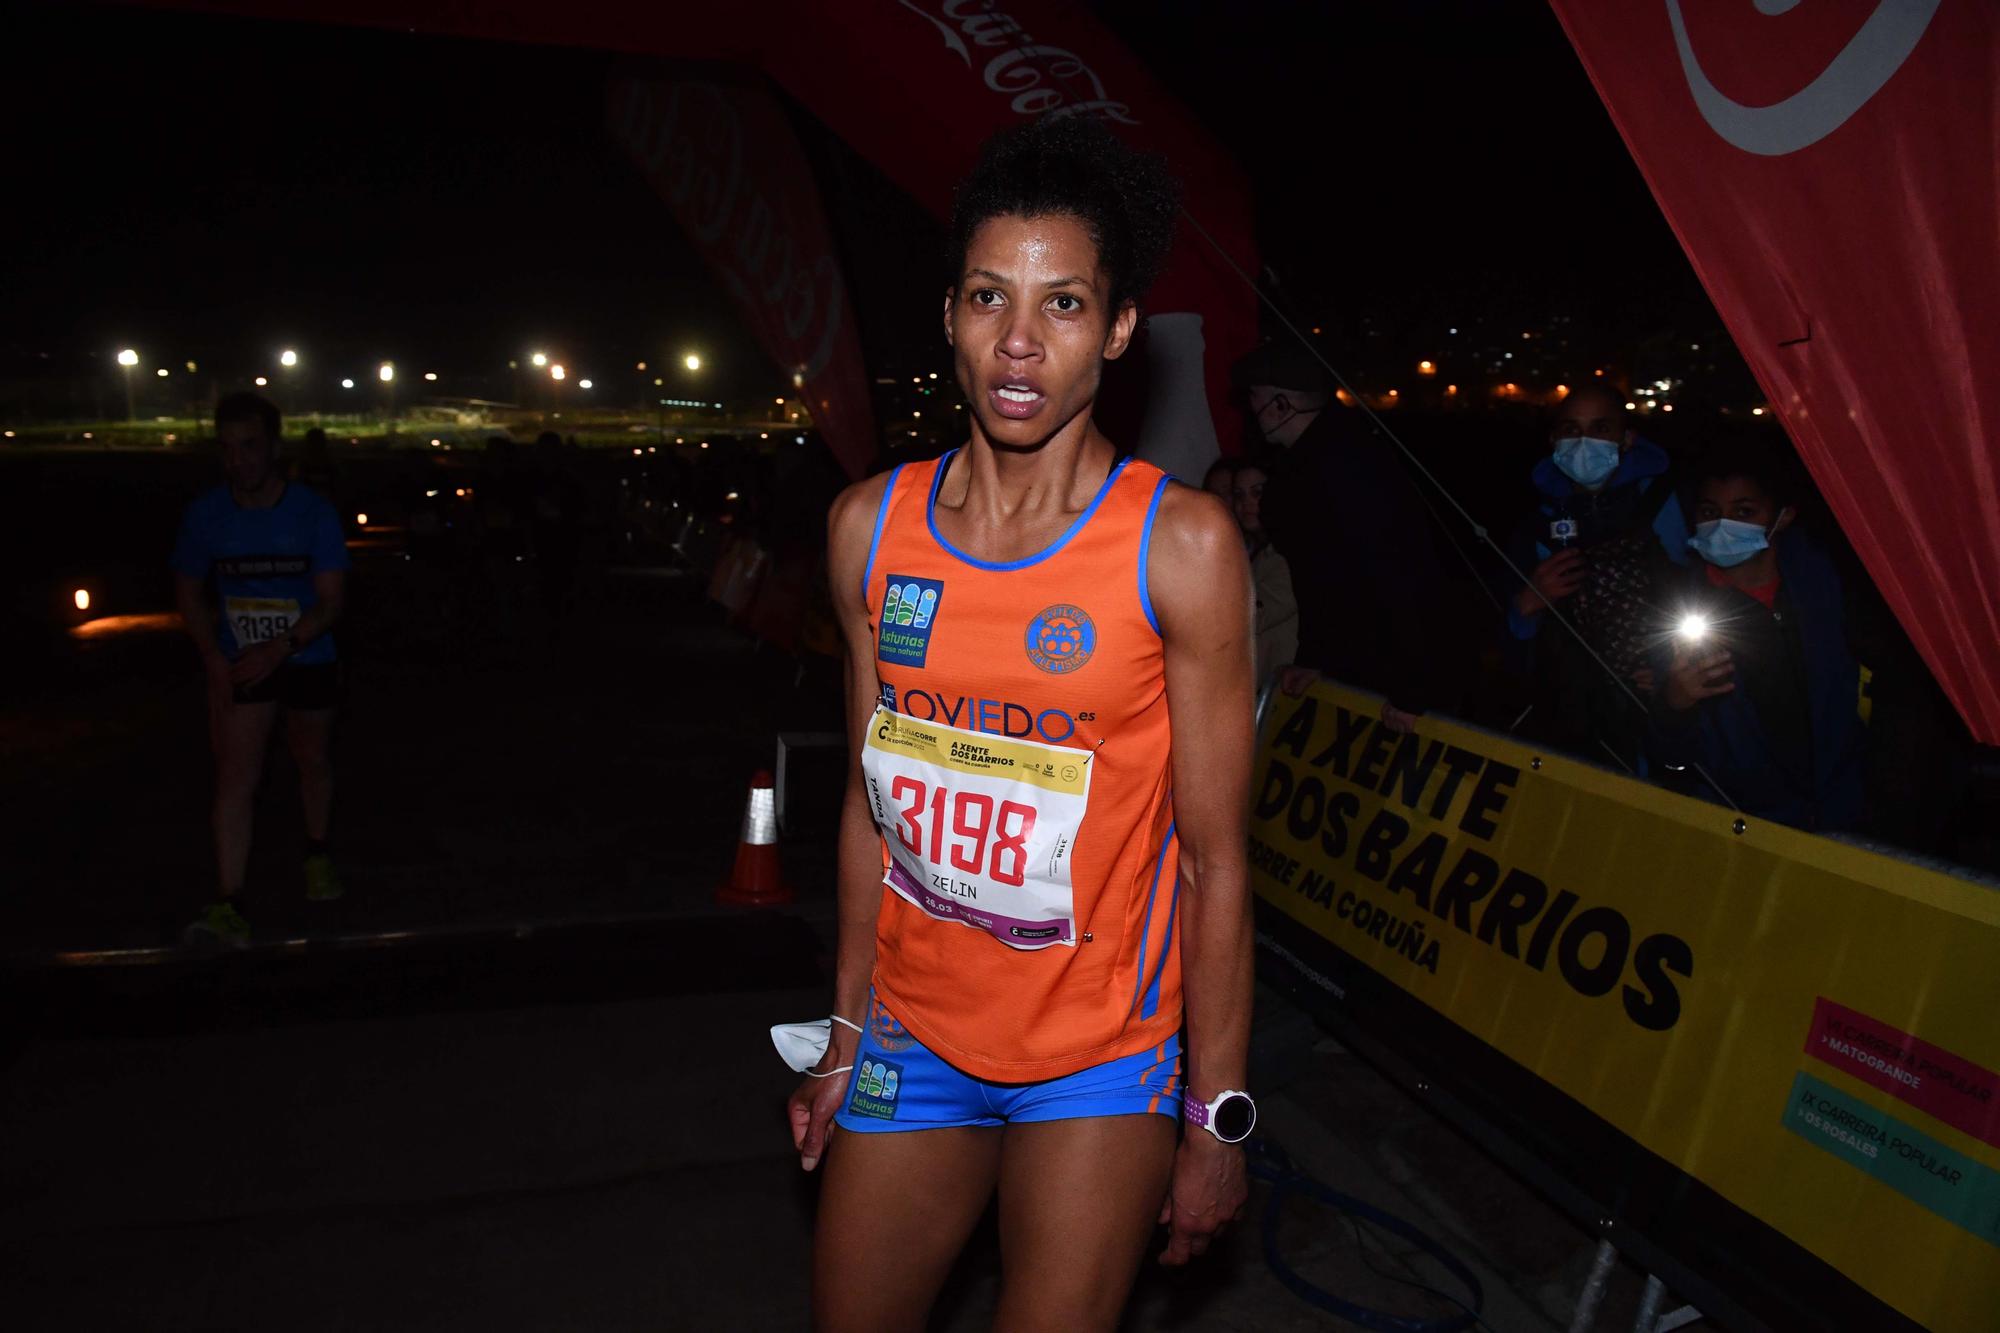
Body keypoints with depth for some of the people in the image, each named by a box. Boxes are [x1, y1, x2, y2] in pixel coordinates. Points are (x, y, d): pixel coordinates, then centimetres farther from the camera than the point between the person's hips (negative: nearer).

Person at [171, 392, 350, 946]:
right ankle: (228, 904, -8)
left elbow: (331, 599, -14)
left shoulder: (312, 512, -14)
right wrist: (215, 659, -10)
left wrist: (280, 648, -27)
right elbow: (189, 593, 3)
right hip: (241, 664, 0)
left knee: (312, 760, 17)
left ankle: (316, 852, 41)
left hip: (308, 660, 0)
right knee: (235, 776, -8)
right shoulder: (204, 514, -10)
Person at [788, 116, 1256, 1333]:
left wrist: (1217, 1119, -8)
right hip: (914, 1038, 4)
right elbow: (876, 794, 5)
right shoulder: (872, 525, -3)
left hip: (1100, 1059, -3)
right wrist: (846, 1031, 10)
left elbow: (1217, 857, -11)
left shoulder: (1181, 544, -15)